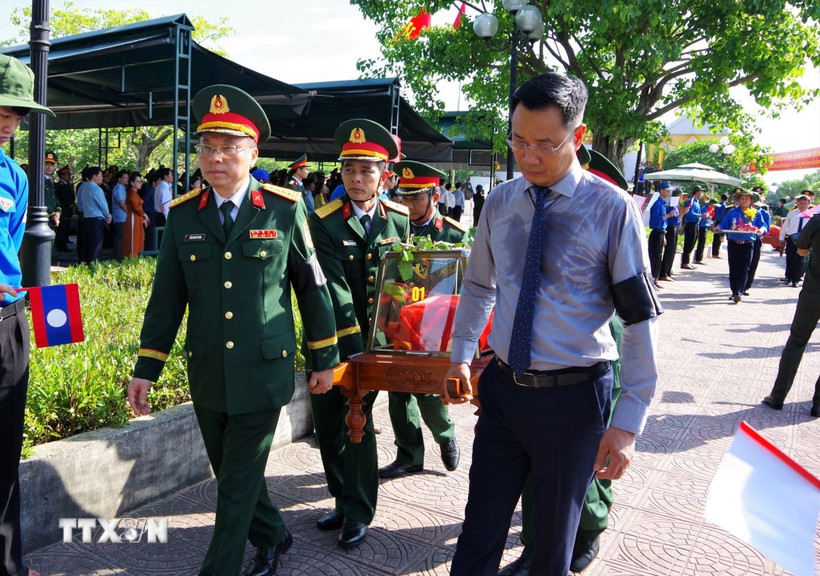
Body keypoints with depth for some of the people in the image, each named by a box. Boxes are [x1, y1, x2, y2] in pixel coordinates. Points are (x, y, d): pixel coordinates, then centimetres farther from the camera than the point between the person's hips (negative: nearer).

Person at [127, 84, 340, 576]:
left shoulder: (286, 209, -6)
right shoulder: (182, 215, 1)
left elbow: (313, 287, 0)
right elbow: (167, 297, 5)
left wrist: (325, 358, 3)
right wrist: (146, 369, 5)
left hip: (263, 373, -4)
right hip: (206, 377, 4)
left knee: (239, 484, 3)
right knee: (230, 476, 19)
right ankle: (273, 536, 45)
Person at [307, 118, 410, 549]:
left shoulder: (400, 220, 0)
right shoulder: (324, 222, -10)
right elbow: (334, 287, -19)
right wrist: (353, 347, -25)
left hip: (374, 339, 0)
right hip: (330, 342, 0)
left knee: (360, 422, -1)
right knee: (328, 426, 11)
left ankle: (358, 513, 15)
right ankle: (343, 500, 32)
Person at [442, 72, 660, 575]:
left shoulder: (612, 209, -12)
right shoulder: (500, 203, 2)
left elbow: (641, 320, -12)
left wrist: (629, 423, -13)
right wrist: (461, 356, 11)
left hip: (573, 397, -3)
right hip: (502, 387, 4)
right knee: (480, 529, 14)